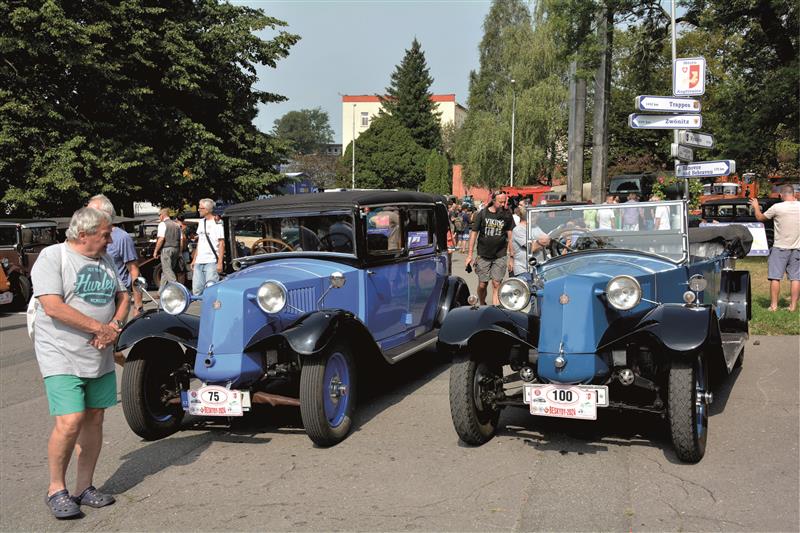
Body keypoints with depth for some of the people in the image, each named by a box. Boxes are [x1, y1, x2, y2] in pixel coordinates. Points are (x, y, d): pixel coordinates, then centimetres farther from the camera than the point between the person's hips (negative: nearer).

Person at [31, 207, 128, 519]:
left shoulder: (105, 260, 12)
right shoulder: (52, 257, -10)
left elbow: (122, 296, 15)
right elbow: (53, 307, -19)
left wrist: (115, 325, -6)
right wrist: (100, 327, -18)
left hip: (100, 357, 7)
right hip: (63, 357, -7)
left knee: (94, 419, 9)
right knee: (70, 422, -14)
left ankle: (84, 487, 20)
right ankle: (56, 489, 4)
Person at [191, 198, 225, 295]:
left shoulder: (216, 223, -6)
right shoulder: (201, 222, 16)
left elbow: (221, 244, -9)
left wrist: (220, 262, -15)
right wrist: (194, 260, 18)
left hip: (211, 262, -7)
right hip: (199, 262, 7)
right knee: (196, 289, 6)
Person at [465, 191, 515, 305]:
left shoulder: (507, 215, 2)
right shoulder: (482, 214, -1)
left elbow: (510, 236, 4)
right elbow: (474, 233, 3)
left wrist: (511, 256, 0)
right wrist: (469, 255, 0)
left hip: (500, 256, 0)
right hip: (483, 256, 0)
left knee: (496, 285, -6)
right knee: (482, 284, 5)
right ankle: (482, 306, 29)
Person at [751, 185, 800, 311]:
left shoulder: (777, 207, -11)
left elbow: (760, 218, 3)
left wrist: (756, 206, 21)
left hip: (780, 248, -3)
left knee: (775, 277, 3)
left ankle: (773, 305, 4)